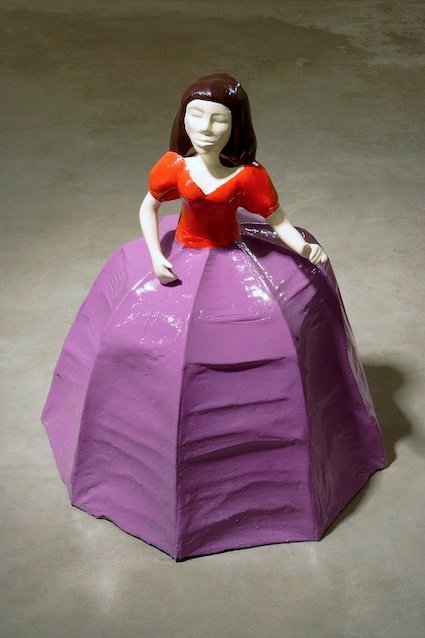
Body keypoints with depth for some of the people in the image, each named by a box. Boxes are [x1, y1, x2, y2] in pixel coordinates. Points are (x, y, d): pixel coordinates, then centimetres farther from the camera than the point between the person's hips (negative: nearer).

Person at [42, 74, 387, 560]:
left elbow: (279, 223, -16)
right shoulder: (172, 167, -15)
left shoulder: (249, 176, -21)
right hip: (181, 259, 2)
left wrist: (307, 248, -36)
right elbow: (147, 210, 0)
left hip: (233, 261, -1)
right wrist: (156, 257, -11)